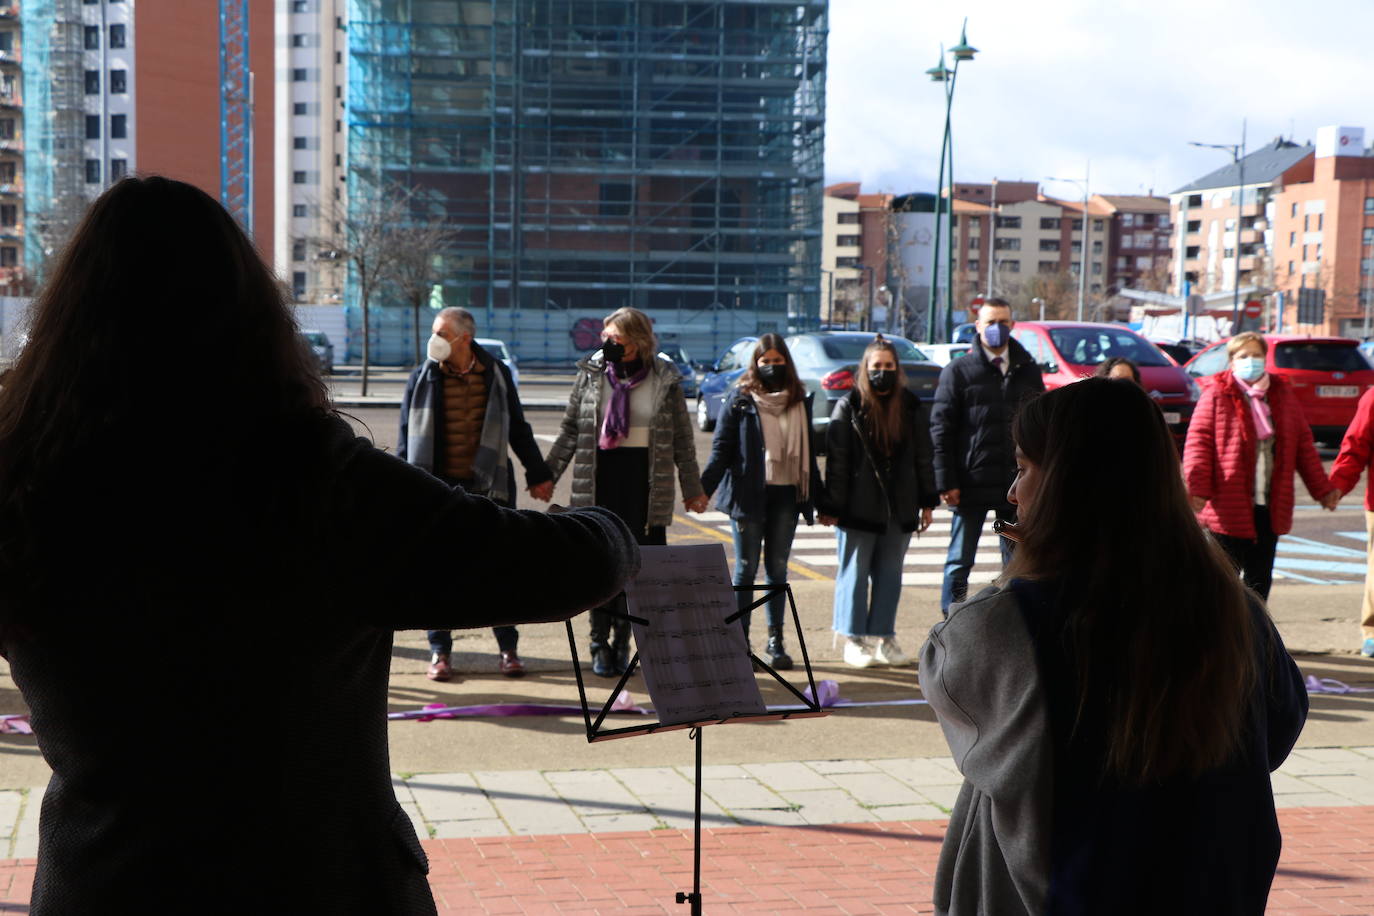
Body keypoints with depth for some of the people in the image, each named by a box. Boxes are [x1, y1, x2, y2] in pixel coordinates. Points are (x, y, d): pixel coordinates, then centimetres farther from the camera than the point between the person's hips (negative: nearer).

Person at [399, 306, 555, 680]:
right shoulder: (422, 379, 2)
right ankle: (440, 652, 14)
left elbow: (517, 428, 12)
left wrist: (538, 474, 15)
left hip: (489, 486, 0)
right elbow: (406, 437, 5)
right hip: (438, 490, 0)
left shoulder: (496, 374, 3)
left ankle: (508, 649, 15)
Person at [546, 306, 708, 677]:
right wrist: (547, 474, 4)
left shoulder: (665, 379, 1)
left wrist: (692, 488, 7)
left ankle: (622, 639, 13)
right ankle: (601, 643, 11)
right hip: (600, 476, 1)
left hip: (646, 480, -1)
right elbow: (569, 430, 9)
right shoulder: (590, 374, 4)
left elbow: (682, 438, 6)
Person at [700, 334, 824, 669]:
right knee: (747, 568, 2)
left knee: (777, 568, 7)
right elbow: (721, 450, -5)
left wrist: (818, 497, 16)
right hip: (748, 495, -3)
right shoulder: (739, 401, -1)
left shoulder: (800, 402, 10)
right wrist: (704, 488, -17)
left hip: (786, 495, 3)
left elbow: (808, 453, 16)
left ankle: (776, 641, 13)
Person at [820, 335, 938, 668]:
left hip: (899, 507, 3)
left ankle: (883, 637, 17)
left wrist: (927, 502, 8)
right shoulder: (849, 407, -2)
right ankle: (855, 640, 10)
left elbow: (923, 459, 12)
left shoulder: (911, 407, 8)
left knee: (890, 574, 8)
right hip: (859, 506, -3)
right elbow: (836, 462, -5)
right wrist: (831, 507, -8)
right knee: (855, 572, 2)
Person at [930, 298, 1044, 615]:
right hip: (971, 483, -3)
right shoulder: (958, 371, 1)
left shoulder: (1028, 371, 11)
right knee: (959, 562, 3)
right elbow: (941, 429, -3)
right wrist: (946, 482, -10)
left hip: (1018, 484, 3)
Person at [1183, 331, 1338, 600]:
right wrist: (1197, 487, -21)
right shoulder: (1216, 394, -3)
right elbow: (1198, 441, -9)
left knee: (1260, 578, 11)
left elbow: (1303, 444, 15)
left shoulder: (1282, 393, 11)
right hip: (1229, 506, -5)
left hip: (1270, 507, 5)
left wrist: (1321, 488, 12)